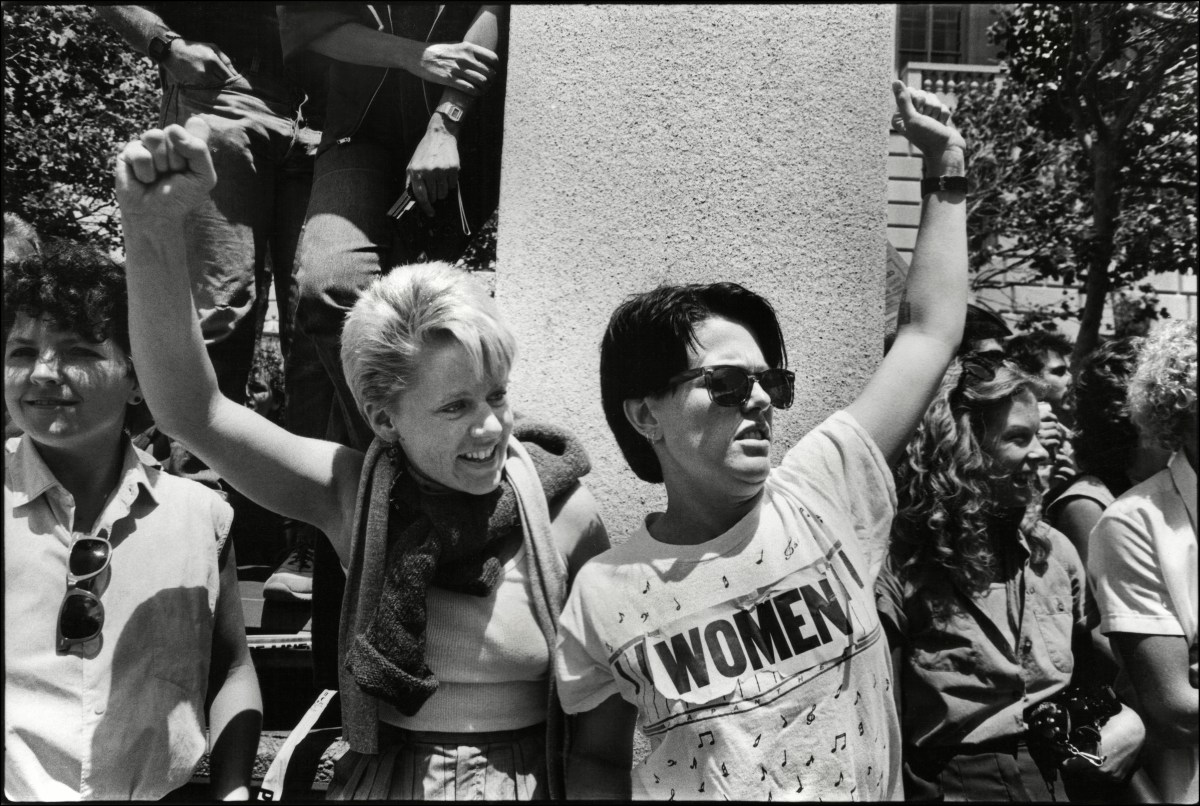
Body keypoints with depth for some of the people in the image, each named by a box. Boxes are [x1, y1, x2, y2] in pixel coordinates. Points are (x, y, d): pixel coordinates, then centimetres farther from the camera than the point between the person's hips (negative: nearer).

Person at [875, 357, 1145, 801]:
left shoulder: (1053, 550, 2)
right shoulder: (898, 567, -14)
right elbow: (882, 726, -10)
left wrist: (1128, 719, 1)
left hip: (1067, 782, 6)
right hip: (954, 785, -5)